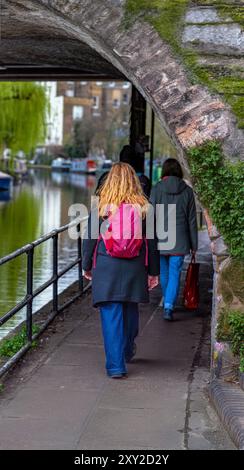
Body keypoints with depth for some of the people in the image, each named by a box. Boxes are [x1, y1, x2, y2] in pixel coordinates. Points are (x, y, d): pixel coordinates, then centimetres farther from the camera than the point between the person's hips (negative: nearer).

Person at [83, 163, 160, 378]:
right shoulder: (143, 207, 0)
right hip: (134, 268, 2)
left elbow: (90, 239, 0)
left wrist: (87, 266, 13)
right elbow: (151, 242, 4)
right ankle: (128, 351, 41)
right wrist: (153, 271, 12)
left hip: (106, 268, -2)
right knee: (130, 310, 20)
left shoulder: (100, 206, -5)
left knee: (111, 314, 1)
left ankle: (116, 365, -2)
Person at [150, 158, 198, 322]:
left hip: (160, 239, 0)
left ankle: (167, 304, 33)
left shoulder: (157, 189, -4)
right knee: (175, 274, 0)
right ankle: (169, 306, -14)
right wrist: (194, 244, 8)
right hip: (179, 241, 0)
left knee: (164, 273, 17)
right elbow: (192, 220, 2)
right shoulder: (187, 191, 0)